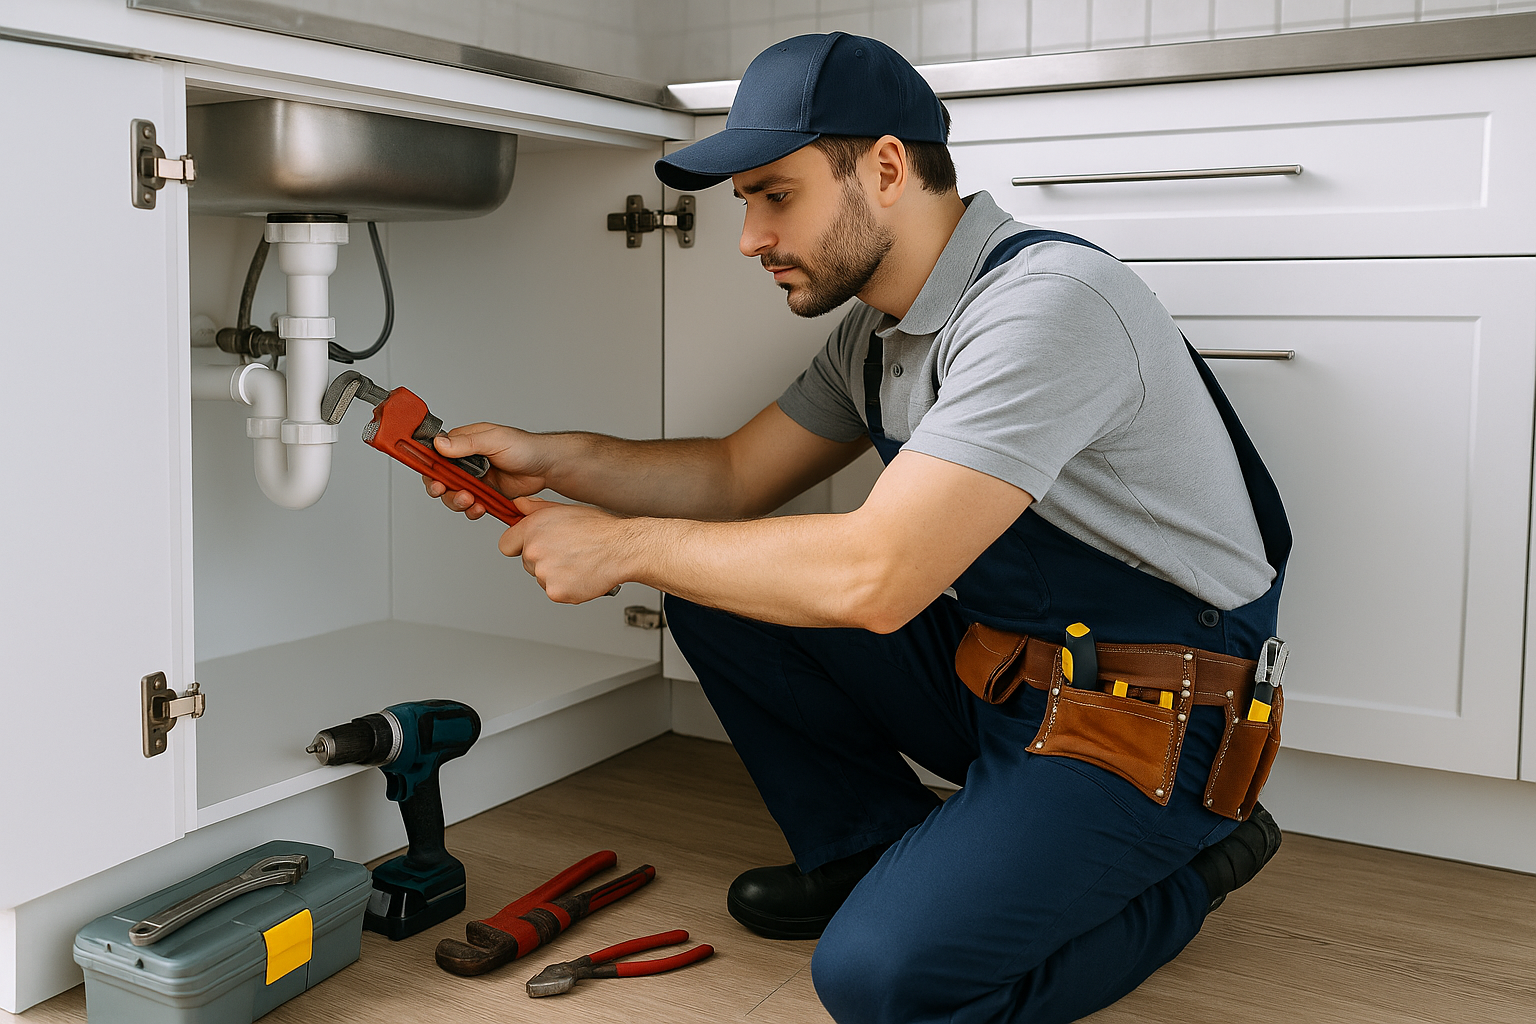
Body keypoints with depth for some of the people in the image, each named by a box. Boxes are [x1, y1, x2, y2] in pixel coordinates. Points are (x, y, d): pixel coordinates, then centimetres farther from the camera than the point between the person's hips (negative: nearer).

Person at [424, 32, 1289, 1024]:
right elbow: (737, 474, 15)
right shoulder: (878, 332, 6)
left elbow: (875, 577, -32)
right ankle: (877, 855, 14)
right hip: (995, 670, 8)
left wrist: (623, 545, -20)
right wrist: (550, 458, 0)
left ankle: (1187, 866, 2)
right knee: (717, 592, 1)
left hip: (1147, 722, -8)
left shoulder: (1048, 301, -25)